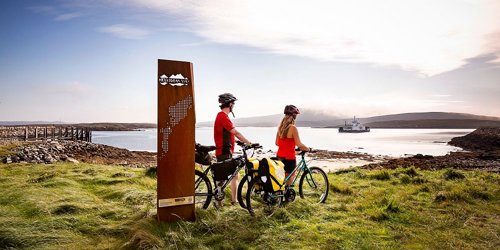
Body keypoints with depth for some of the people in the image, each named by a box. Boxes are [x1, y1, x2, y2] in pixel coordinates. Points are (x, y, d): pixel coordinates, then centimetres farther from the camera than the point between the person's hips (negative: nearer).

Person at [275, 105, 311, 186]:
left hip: (280, 156, 7)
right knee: (289, 179, 4)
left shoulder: (281, 126, 5)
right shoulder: (293, 128, -16)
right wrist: (308, 149, -2)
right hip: (289, 158, -7)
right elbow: (299, 145, -18)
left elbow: (277, 143, 10)